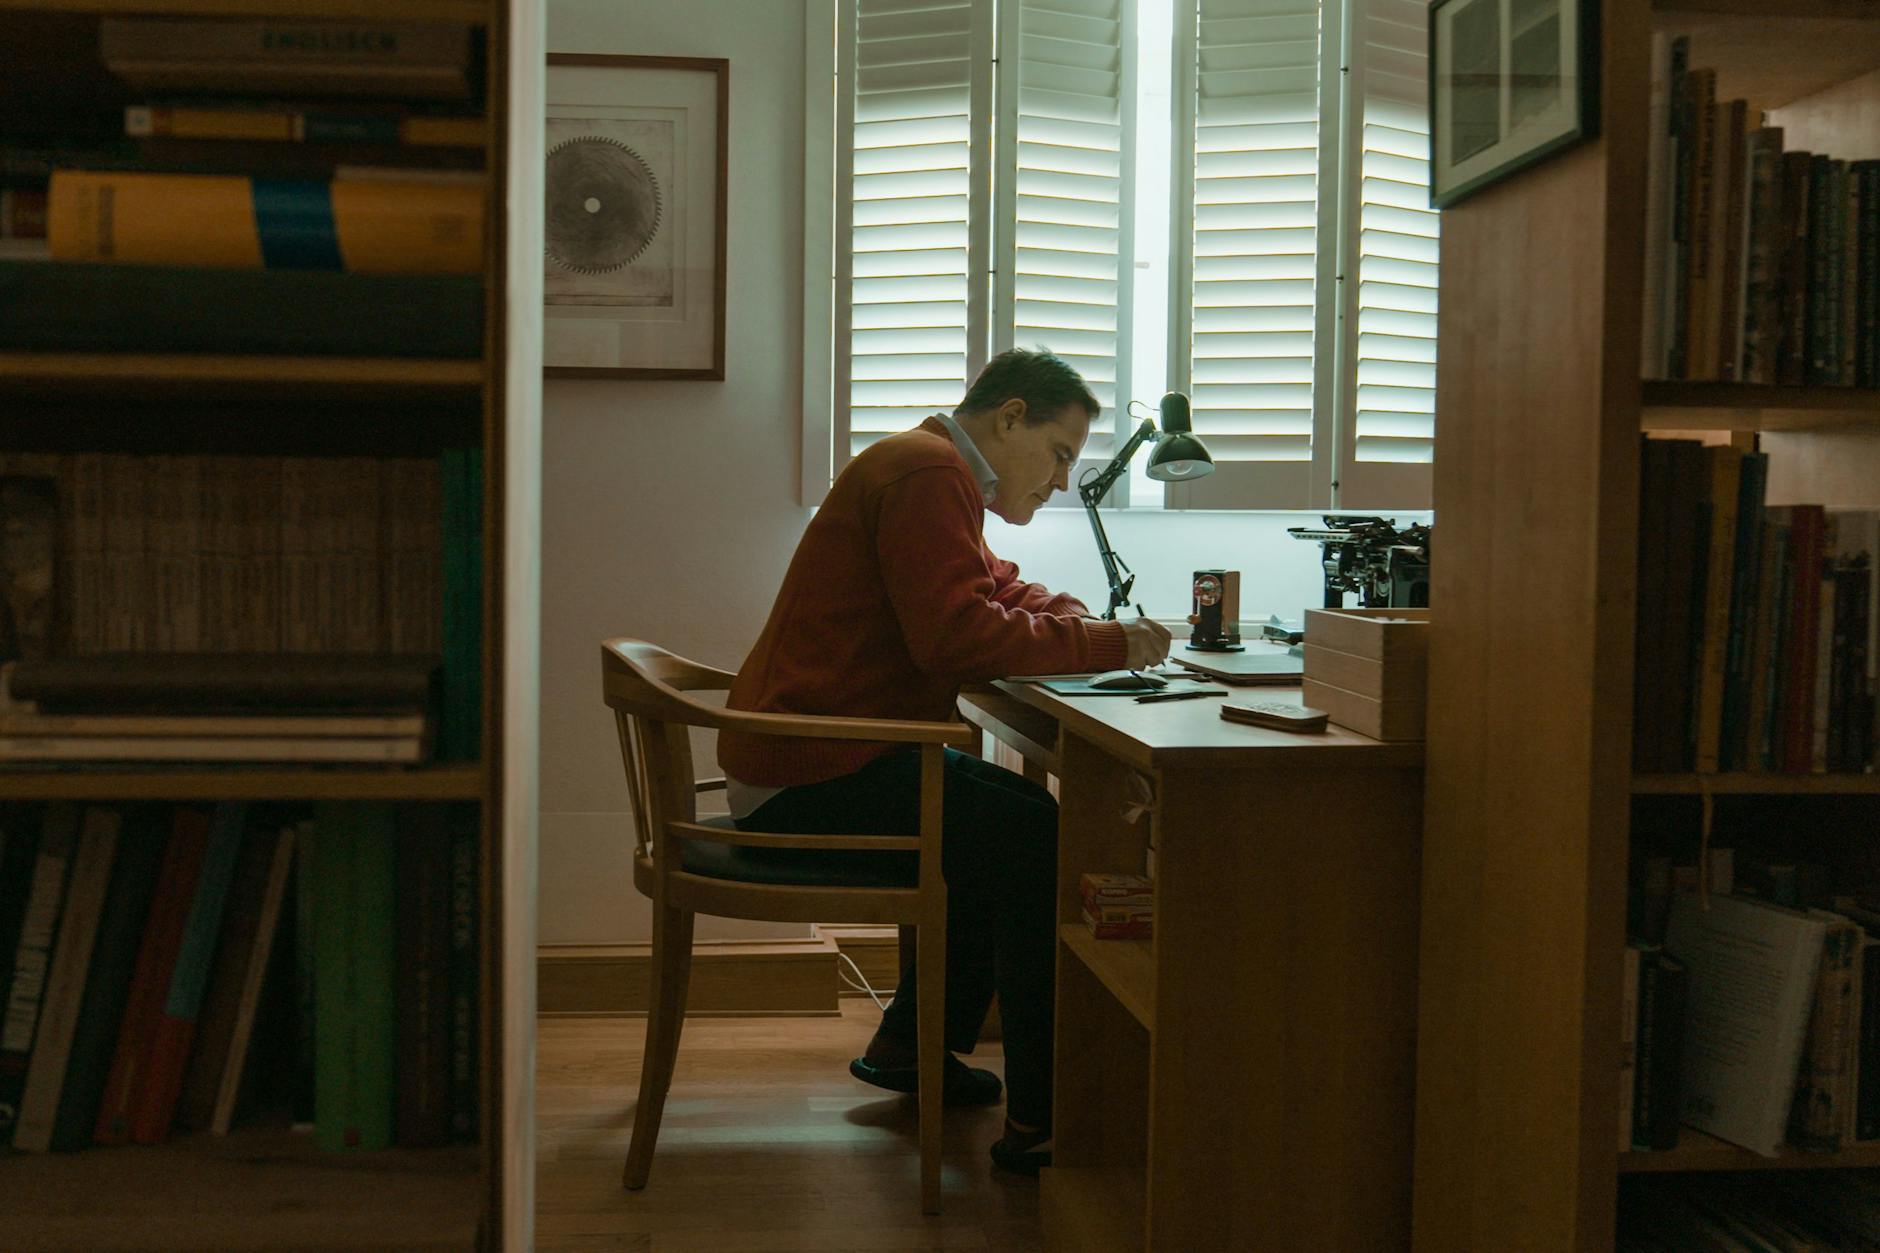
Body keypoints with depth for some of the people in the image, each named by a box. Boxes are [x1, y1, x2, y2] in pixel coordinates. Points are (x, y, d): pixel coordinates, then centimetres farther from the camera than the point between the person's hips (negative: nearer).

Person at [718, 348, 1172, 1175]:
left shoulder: (934, 473, 21)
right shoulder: (927, 474, -14)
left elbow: (996, 591, 27)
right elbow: (960, 636, -24)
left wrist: (1083, 623, 8)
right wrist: (1104, 646, -16)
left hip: (809, 760, 11)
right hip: (810, 775, -11)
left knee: (1002, 822, 21)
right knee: (1039, 840, -15)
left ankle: (911, 1045, 27)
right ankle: (1038, 1122, -11)